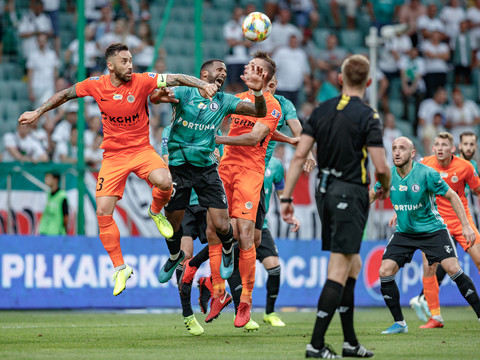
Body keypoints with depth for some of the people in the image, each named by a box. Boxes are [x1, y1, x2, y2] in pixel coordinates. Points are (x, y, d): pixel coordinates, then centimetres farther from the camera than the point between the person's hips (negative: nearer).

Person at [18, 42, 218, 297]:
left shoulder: (141, 81, -12)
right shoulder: (97, 85, -5)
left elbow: (176, 79, -16)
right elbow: (66, 94, 10)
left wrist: (203, 85, -31)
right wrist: (38, 112, 15)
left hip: (141, 149, -2)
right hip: (113, 155, 2)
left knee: (164, 181, -33)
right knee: (103, 212, -8)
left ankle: (156, 212, 3)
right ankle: (120, 267, 7)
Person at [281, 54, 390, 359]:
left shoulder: (322, 111, 5)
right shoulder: (367, 116, -12)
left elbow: (299, 156, 1)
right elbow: (381, 166, -16)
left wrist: (287, 198, 3)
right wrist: (385, 187, 6)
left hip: (325, 192, 7)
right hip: (351, 194, -7)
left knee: (353, 264, 17)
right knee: (340, 270, -5)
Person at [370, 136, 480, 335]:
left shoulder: (426, 174, -18)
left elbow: (452, 196, -9)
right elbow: (372, 194, 14)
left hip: (432, 228, -4)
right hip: (404, 232, 4)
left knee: (453, 269, -18)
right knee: (385, 272, -11)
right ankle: (399, 323, 4)